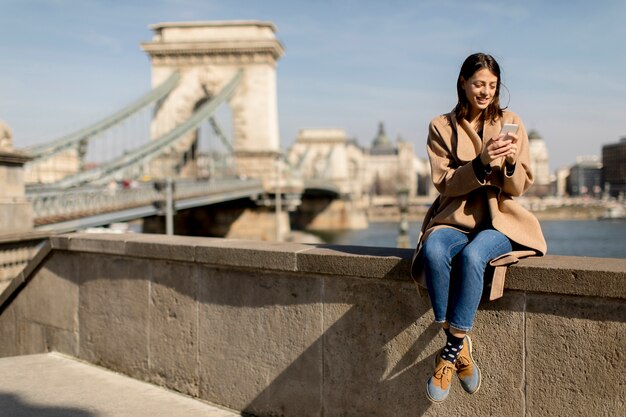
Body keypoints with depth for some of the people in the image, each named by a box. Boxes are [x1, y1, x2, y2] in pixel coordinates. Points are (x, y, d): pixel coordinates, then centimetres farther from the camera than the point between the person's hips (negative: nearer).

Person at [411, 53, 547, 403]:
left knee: (472, 256, -35)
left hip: (499, 221, -1)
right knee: (433, 251, -34)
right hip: (455, 218, 1)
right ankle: (460, 344, -21)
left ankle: (453, 347, -22)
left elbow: (520, 187, 3)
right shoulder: (441, 127, 4)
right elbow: (445, 183, -5)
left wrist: (512, 162, -19)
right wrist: (481, 163, -21)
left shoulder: (511, 123, 6)